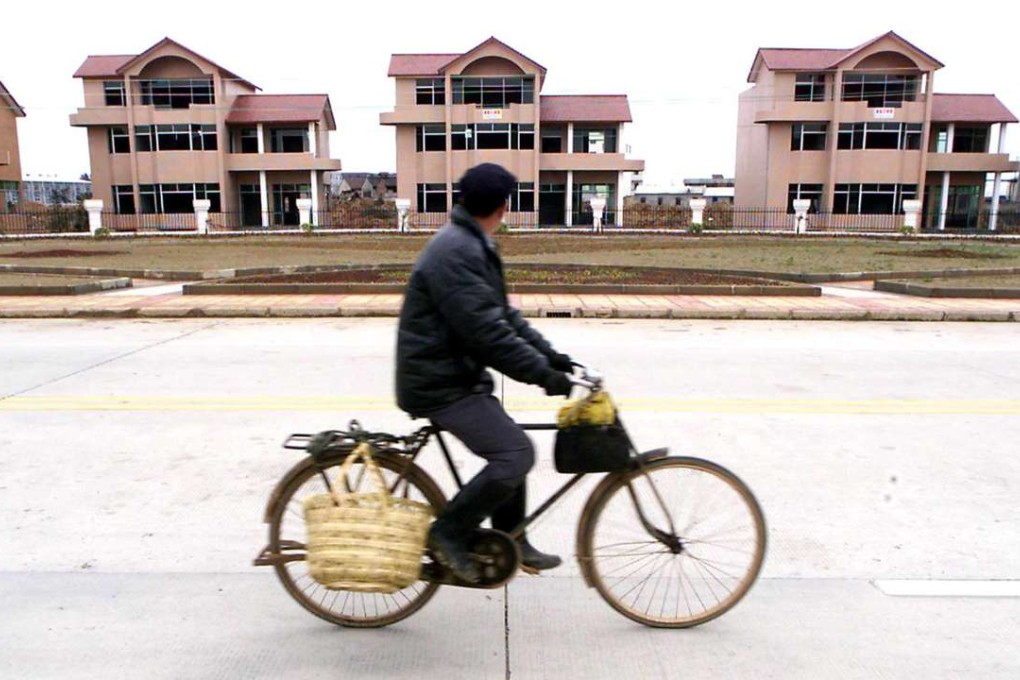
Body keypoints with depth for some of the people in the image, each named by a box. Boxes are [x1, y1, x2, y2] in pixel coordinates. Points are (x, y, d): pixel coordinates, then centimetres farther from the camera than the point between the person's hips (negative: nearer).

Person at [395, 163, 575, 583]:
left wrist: (549, 355, 7)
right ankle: (448, 533, -1)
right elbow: (487, 333, -27)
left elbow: (503, 315, 14)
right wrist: (543, 374, -22)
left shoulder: (474, 246, 13)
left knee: (508, 450, 15)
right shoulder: (455, 252, -22)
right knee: (516, 453, -15)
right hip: (440, 383, -11)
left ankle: (511, 540, 28)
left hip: (455, 375, 11)